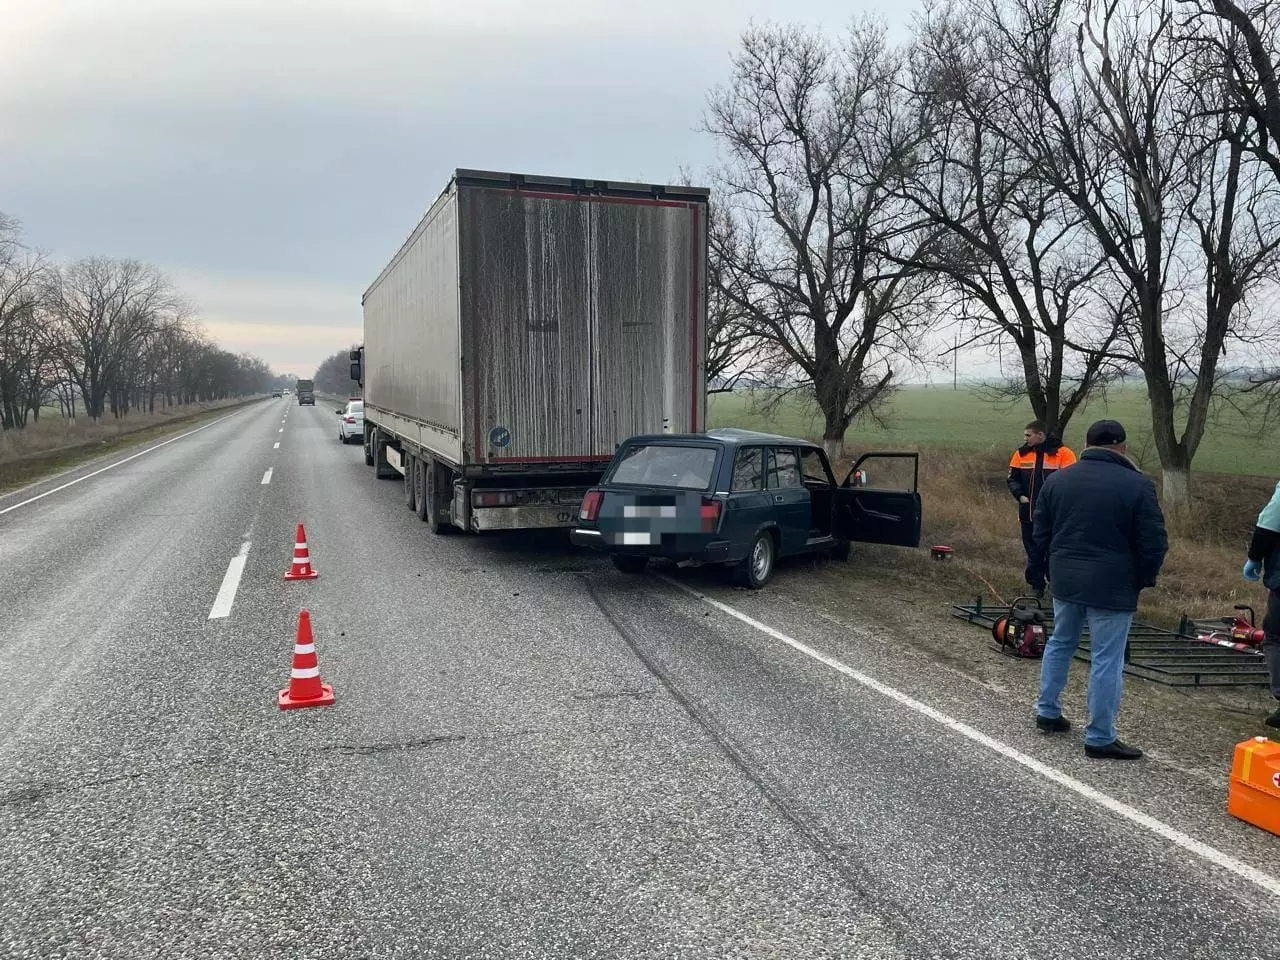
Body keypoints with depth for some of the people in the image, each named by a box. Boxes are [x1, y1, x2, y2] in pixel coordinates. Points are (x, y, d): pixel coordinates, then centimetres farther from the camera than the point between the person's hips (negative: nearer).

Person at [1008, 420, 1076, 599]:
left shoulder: (1063, 453, -7)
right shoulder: (1021, 454, 4)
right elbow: (1012, 479, 10)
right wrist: (1020, 495, -7)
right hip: (1029, 514, 4)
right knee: (1033, 553, 11)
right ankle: (1036, 587, 21)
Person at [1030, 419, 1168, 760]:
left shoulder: (1057, 480, 4)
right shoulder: (1137, 485, -10)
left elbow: (1040, 536, 9)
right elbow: (1153, 544, -9)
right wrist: (1143, 579, 7)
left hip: (1065, 581, 5)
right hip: (1112, 588, -5)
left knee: (1060, 643, 22)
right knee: (1107, 660, 2)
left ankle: (1047, 712, 29)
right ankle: (1100, 739, 8)